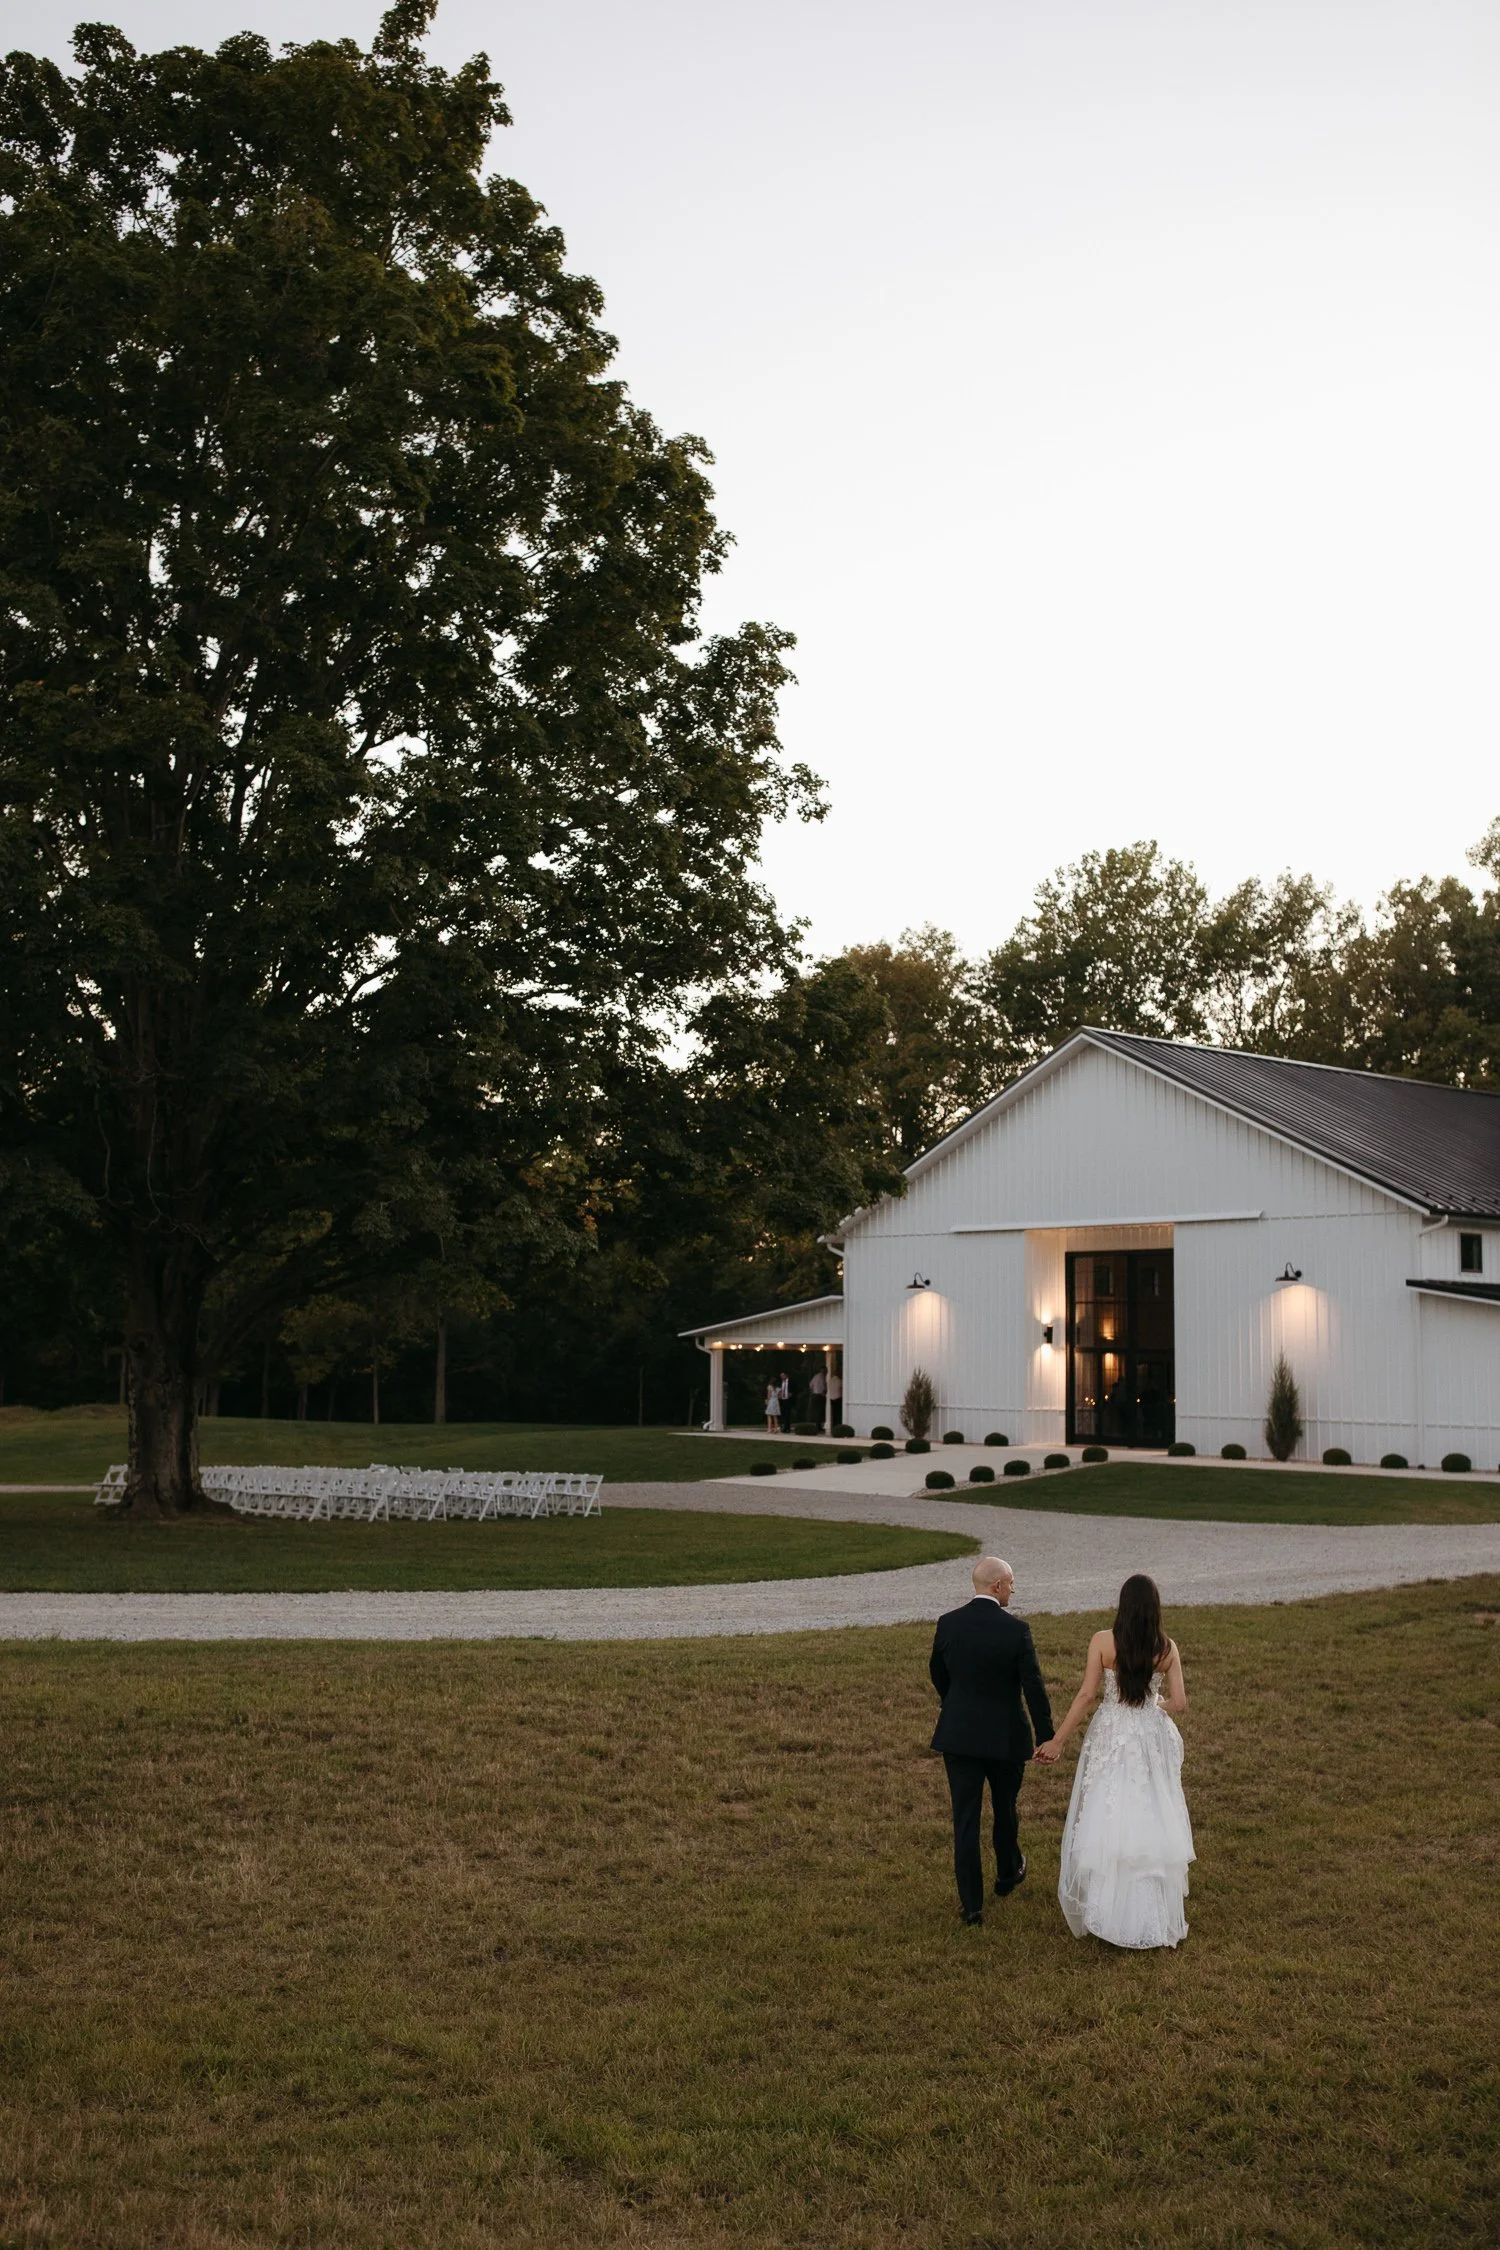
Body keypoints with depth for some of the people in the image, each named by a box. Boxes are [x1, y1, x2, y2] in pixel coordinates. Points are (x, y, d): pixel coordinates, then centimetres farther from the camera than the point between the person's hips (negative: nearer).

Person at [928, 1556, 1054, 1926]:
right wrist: (1047, 1737, -4)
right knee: (1005, 1810, 22)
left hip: (958, 1734, 1)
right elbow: (1034, 1687, -14)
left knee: (965, 1819, 5)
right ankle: (1008, 1875, 43)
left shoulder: (948, 1624, -6)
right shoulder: (1016, 1630, -16)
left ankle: (972, 1905, 5)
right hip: (1006, 1738, -1)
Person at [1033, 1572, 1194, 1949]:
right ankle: (1152, 1916, 19)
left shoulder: (1102, 1642, -12)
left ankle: (1106, 1914, 15)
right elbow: (1178, 1703, -7)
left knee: (1106, 1820, 9)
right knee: (1151, 1820, 12)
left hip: (1111, 1739, -2)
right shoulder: (1167, 1647, -6)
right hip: (1153, 1740, 2)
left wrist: (1058, 1740, -6)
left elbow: (1086, 1695, -13)